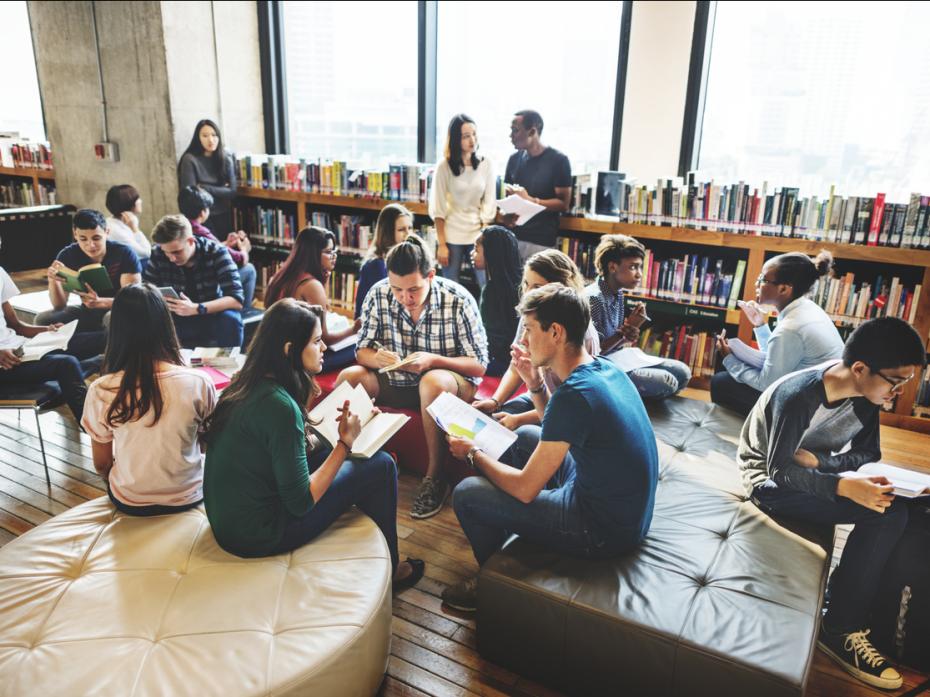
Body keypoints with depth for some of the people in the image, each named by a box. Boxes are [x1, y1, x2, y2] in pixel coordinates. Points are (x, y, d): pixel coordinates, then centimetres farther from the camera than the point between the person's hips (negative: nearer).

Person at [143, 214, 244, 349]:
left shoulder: (216, 252, -17)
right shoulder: (157, 255, -10)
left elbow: (236, 299, -24)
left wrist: (197, 308, -39)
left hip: (211, 316, -2)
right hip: (176, 321, 2)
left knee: (230, 319, -33)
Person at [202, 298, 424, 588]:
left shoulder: (247, 383, 0)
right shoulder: (279, 405, -26)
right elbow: (300, 503, -22)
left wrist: (335, 430, 3)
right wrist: (345, 442, -16)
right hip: (257, 536, -8)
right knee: (380, 466, -4)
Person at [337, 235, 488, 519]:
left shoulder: (459, 300, -18)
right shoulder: (378, 294, -9)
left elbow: (479, 366, -14)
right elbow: (361, 351, -2)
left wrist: (433, 360, -31)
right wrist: (375, 358, -27)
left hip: (451, 381, -3)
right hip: (395, 382, 4)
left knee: (432, 382, -38)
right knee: (349, 377, -22)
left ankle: (435, 475, -20)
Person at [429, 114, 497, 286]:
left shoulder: (486, 164, 0)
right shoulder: (444, 166, -7)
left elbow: (489, 203, 2)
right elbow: (438, 208, -6)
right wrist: (441, 244, -9)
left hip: (479, 235, 2)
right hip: (452, 236, -1)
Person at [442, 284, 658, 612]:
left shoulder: (574, 394, -29)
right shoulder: (604, 367, -1)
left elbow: (525, 489, -21)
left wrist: (474, 455, -5)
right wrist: (535, 384, 1)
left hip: (605, 531, -9)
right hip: (630, 509, 9)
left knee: (466, 494, -5)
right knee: (526, 436, 23)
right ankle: (496, 529, 36)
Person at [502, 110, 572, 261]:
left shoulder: (558, 160, -5)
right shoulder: (514, 159, 10)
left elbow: (563, 204, -8)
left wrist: (530, 200, -19)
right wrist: (505, 213, -5)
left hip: (541, 242, -4)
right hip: (512, 237, 5)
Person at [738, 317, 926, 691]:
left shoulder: (865, 393, -7)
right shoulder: (798, 395, -29)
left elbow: (868, 454, -1)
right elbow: (779, 470, -25)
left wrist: (816, 459, -21)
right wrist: (845, 486, -39)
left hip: (814, 472, 7)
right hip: (770, 479, -7)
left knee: (896, 510, -15)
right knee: (884, 513, -23)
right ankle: (841, 630, -13)